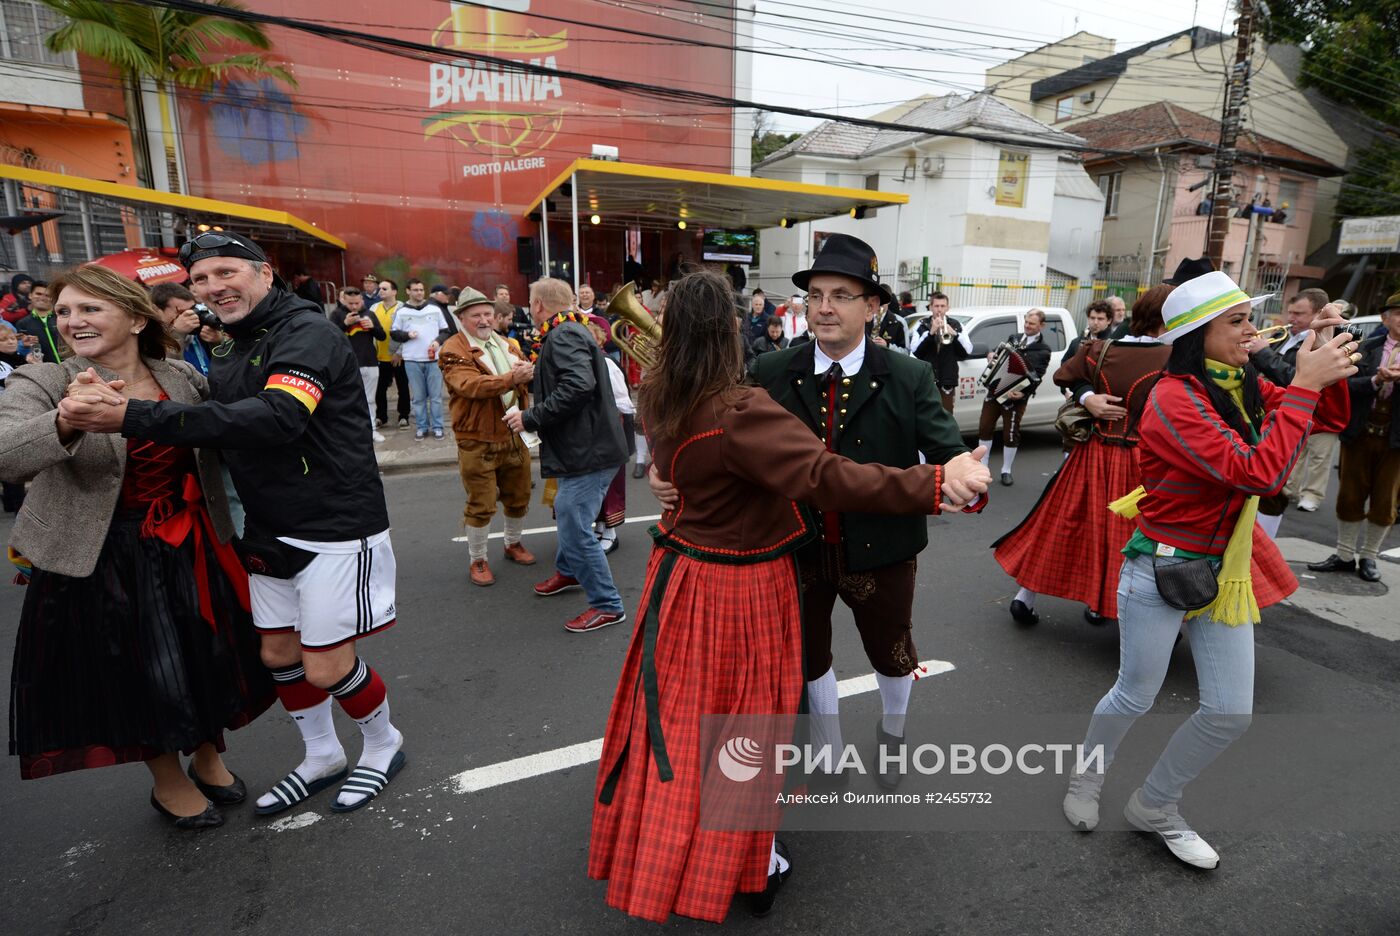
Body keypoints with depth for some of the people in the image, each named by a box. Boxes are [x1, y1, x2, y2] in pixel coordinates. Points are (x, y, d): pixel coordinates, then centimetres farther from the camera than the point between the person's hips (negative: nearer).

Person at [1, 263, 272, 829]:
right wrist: (65, 422, -48)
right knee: (142, 674, 10)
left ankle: (207, 757, 42)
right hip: (102, 560, -2)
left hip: (190, 548, 3)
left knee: (208, 659, 14)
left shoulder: (182, 378, -2)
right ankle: (168, 782, 37)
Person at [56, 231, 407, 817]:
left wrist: (136, 418, -36)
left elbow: (277, 417, -32)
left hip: (335, 527, -8)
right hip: (271, 530, 9)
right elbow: (222, 428, 17)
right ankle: (321, 758, 37)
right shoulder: (233, 353, 14)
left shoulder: (307, 331, -15)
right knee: (278, 653, 15)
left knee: (327, 668, -1)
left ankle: (383, 746, 26)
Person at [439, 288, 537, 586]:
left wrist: (527, 372, -17)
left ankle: (513, 544, 40)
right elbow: (471, 384, -27)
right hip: (478, 441, -6)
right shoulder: (453, 350, -10)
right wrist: (510, 378, -38)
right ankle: (477, 560, 19)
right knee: (481, 505, 1)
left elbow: (527, 375, 7)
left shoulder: (506, 345, 14)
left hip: (515, 436, 6)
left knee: (518, 497, 17)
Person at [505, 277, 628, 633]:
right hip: (585, 445, 11)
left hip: (588, 450, -11)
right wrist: (533, 375, 26)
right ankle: (568, 571, 49)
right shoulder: (569, 332, 17)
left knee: (575, 527, -6)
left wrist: (531, 418, -23)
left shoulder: (564, 336, -17)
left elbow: (578, 386, -31)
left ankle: (607, 605, 7)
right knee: (566, 511, 27)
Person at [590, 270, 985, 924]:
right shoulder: (741, 413, -29)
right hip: (742, 589, -7)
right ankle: (754, 864, 35)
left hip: (683, 574, 7)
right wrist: (929, 486, -32)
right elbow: (824, 476, -36)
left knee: (680, 714, 23)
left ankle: (657, 848, 45)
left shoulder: (659, 400, -5)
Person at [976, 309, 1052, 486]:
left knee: (1010, 434, 3)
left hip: (1015, 395, -5)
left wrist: (1023, 392, -32)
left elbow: (1036, 376, -15)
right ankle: (982, 465, 19)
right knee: (985, 428, 7)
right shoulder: (1014, 338, 11)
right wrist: (991, 354, -3)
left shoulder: (1043, 349, -5)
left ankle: (1006, 471, 17)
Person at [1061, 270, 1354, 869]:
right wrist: (1304, 384, -22)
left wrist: (1330, 367, -7)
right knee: (1136, 695, 10)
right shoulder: (1174, 398, -21)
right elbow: (1258, 473, -28)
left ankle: (1154, 807, 33)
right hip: (1161, 570, -7)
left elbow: (1329, 417, 11)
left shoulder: (1241, 386, 4)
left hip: (1223, 571, 8)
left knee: (1231, 713, 12)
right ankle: (1085, 782, 38)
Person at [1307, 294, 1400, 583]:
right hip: (1360, 433, 1)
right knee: (1350, 496, 7)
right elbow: (1349, 384, -5)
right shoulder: (1369, 347, 4)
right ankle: (1344, 555, 19)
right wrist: (1376, 380, -23)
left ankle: (1369, 557, 22)